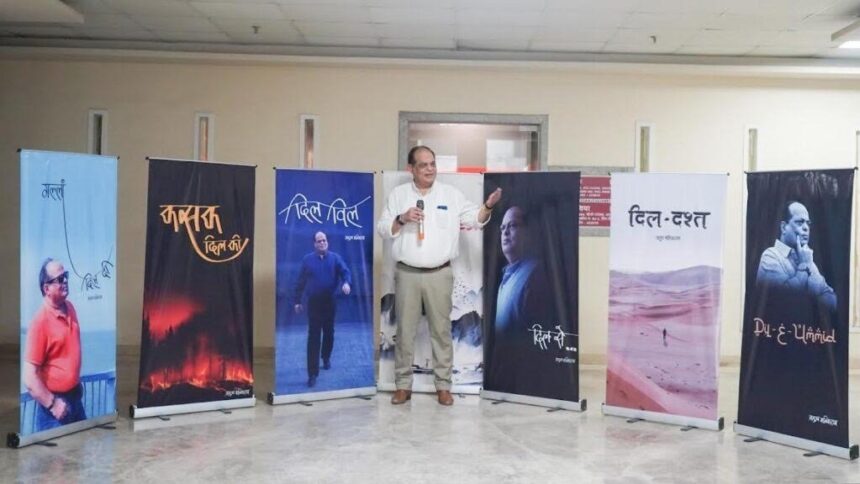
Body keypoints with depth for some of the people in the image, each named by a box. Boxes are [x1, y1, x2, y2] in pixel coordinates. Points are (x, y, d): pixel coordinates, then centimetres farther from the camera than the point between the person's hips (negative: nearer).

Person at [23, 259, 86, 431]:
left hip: (76, 398, 7)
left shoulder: (70, 308, 3)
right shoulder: (40, 321, -19)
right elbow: (29, 378, -20)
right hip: (55, 401, -7)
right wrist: (52, 404, -18)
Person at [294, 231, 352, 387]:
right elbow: (300, 282, 5)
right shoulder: (307, 259, 3)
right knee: (313, 337, -5)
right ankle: (312, 373, -6)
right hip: (314, 302, -1)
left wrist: (346, 282, -35)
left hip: (330, 301, 1)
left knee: (329, 333, 17)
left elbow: (345, 272, -12)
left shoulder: (335, 258, 2)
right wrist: (298, 301, 3)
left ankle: (326, 358, 44)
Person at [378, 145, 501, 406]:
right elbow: (382, 229, 4)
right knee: (405, 330, 6)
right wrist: (402, 218, -13)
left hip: (439, 274, 0)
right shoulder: (398, 194, 6)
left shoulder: (451, 194, 6)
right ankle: (403, 385, 17)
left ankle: (443, 385, 14)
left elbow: (475, 219, 2)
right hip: (407, 273, 0)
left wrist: (488, 206, -17)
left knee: (441, 330, 4)